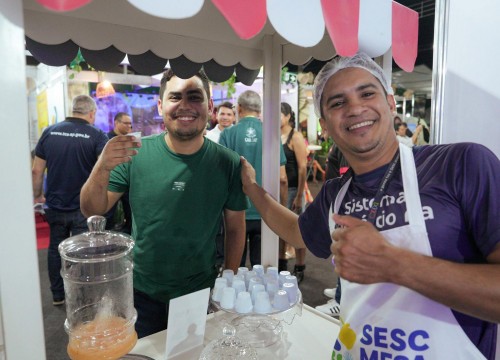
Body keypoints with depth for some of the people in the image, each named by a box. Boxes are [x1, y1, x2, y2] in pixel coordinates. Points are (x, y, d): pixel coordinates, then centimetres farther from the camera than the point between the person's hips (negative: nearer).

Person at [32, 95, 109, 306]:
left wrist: (37, 195, 15)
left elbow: (36, 171, 3)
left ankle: (57, 295, 32)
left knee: (55, 249, 18)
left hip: (55, 206, 4)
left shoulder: (49, 132, 0)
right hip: (84, 208, -3)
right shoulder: (96, 136, -11)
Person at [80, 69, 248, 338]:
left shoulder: (228, 163, -13)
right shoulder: (137, 153, -13)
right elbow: (93, 211, -7)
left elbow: (235, 228, -3)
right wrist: (102, 168, -27)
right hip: (142, 293, 0)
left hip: (201, 295, 1)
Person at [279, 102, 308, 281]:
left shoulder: (295, 137, -8)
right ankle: (281, 263, 32)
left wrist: (299, 196, -16)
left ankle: (299, 268, 19)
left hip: (292, 189, -6)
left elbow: (303, 168, -12)